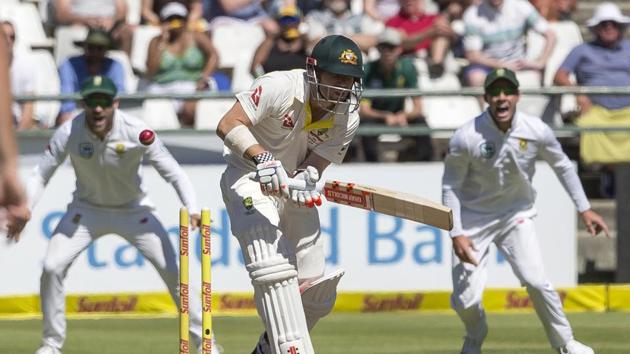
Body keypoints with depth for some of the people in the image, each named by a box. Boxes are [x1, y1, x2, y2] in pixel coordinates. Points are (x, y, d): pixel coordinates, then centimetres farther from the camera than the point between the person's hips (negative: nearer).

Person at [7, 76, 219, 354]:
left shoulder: (136, 132, -27)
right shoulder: (69, 133, -22)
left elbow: (172, 171, -22)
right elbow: (41, 174, -14)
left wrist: (193, 210, -36)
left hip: (133, 210, -1)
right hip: (87, 210, 1)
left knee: (173, 271, -8)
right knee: (52, 268, -12)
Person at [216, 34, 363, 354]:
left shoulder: (347, 118, -8)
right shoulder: (280, 87, -24)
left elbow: (316, 163, -11)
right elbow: (228, 126, -29)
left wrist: (306, 177, -36)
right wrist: (262, 157, -44)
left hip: (294, 190, 6)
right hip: (249, 180, -6)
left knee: (317, 296, 7)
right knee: (275, 268, -29)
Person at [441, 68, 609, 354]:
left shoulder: (536, 131, -15)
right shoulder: (466, 138, -22)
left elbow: (562, 166, 3)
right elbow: (450, 187, -12)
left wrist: (584, 209, 4)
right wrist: (456, 234, -18)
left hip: (516, 216, 1)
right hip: (473, 219, -1)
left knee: (536, 281, -16)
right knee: (465, 300, -5)